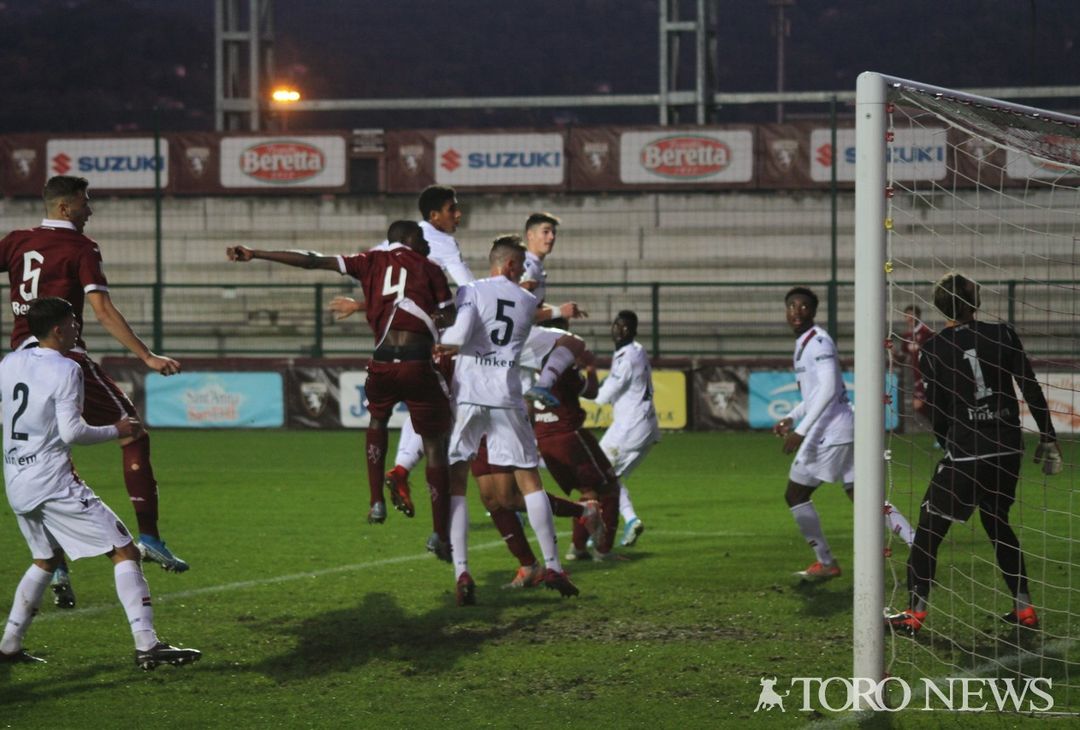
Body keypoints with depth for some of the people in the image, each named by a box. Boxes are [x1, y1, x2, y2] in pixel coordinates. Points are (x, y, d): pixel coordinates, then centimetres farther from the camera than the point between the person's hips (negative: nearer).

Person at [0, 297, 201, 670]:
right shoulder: (65, 370, -12)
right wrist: (117, 430, -3)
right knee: (124, 552, -6)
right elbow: (72, 432, -17)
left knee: (46, 559, 28)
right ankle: (146, 645, -17)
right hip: (53, 483, -8)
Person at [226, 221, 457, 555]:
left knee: (377, 419, 33)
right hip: (419, 364, -2)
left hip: (382, 364, 2)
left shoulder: (373, 262, 17)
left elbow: (312, 261, 14)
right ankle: (441, 536, 9)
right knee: (435, 447, 9)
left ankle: (377, 502, 22)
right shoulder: (428, 268, 13)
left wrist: (254, 254, 17)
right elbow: (449, 318, 9)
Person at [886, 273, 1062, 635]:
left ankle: (915, 613, 1)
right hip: (1009, 449, 4)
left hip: (965, 453, -4)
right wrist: (1048, 438, 5)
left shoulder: (933, 350, -4)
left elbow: (937, 410, 1)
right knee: (997, 524, 22)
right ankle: (1024, 608, 20)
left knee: (929, 529, 5)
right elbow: (1031, 389, -1)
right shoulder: (1003, 335, 0)